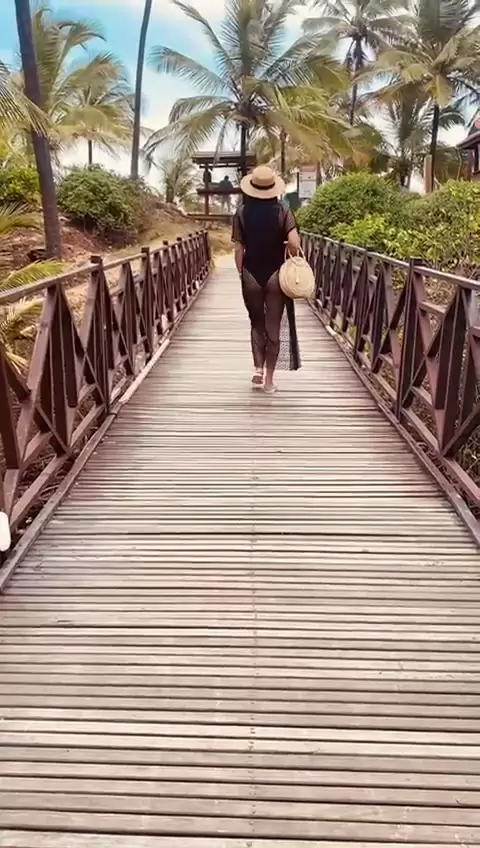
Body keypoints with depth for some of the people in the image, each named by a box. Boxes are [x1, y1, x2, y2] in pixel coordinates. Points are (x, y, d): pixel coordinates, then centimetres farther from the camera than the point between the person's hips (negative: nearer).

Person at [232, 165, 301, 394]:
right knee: (274, 327, 7)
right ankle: (269, 379, 10)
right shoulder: (283, 212, -6)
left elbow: (238, 248, -3)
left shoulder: (242, 212, -3)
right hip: (275, 275, -1)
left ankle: (258, 369, 9)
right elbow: (294, 243, -17)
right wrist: (291, 251, 5)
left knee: (256, 323, 19)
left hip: (251, 275, 1)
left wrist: (241, 273, 8)